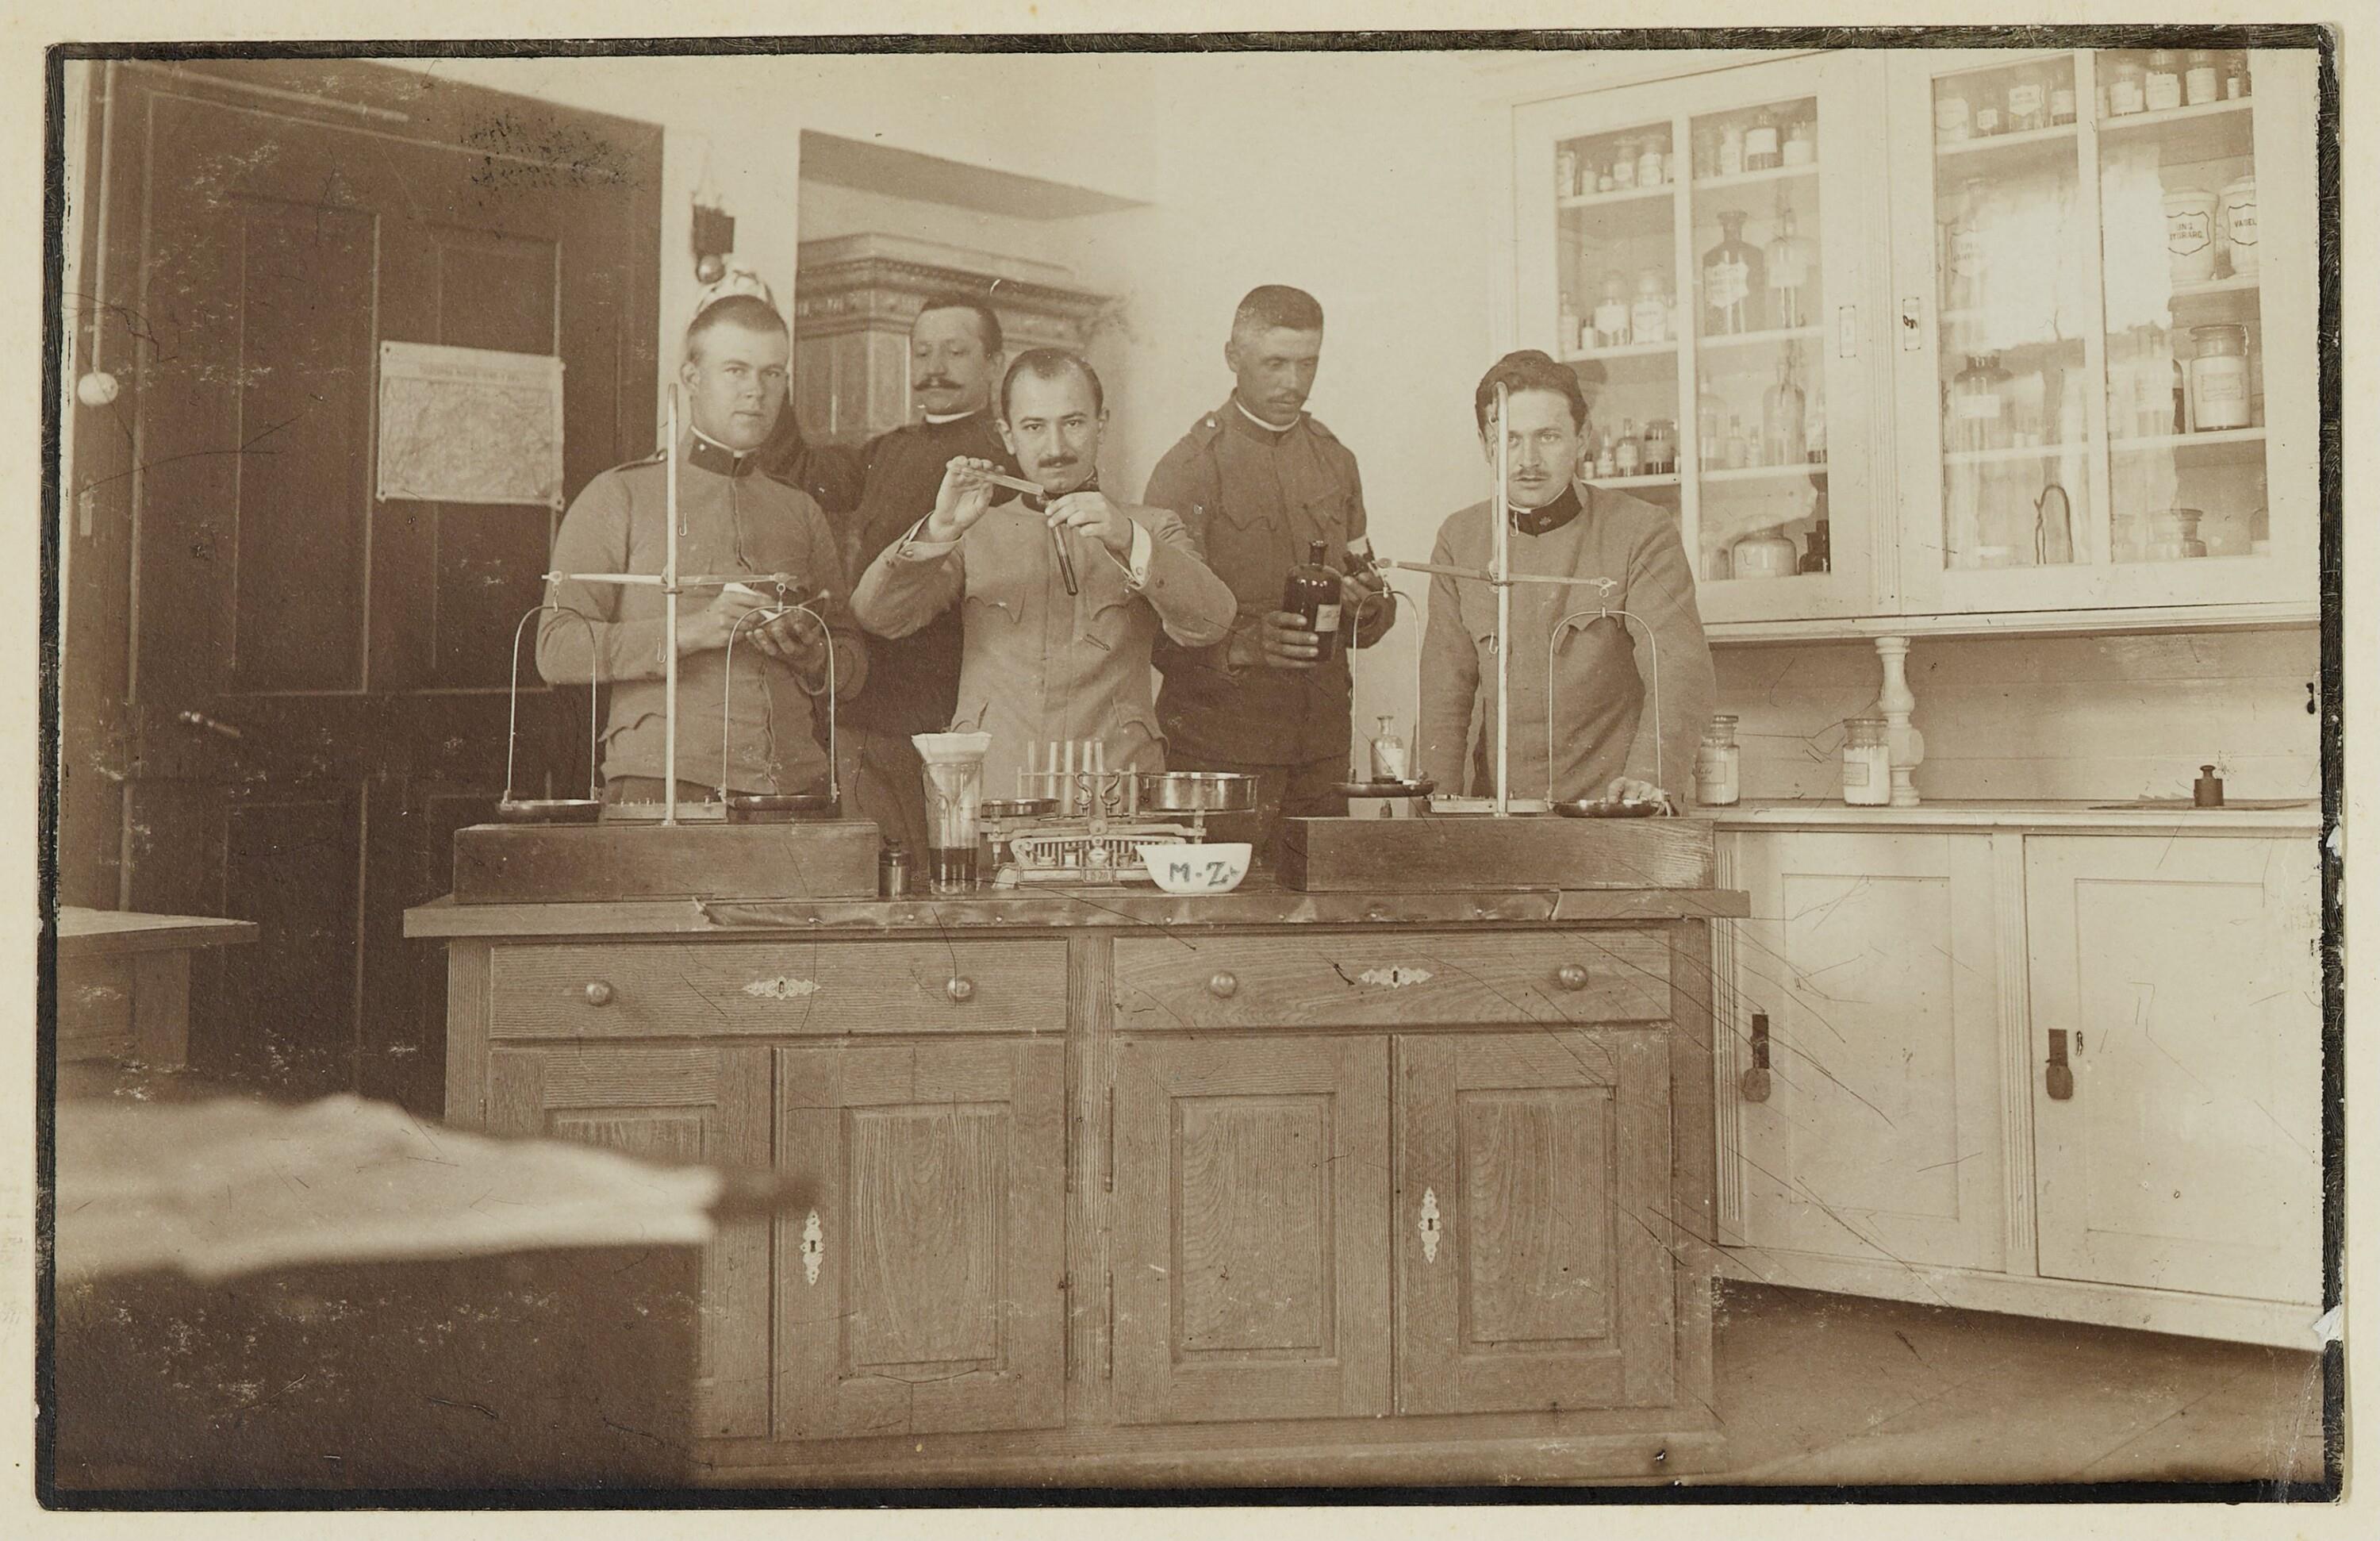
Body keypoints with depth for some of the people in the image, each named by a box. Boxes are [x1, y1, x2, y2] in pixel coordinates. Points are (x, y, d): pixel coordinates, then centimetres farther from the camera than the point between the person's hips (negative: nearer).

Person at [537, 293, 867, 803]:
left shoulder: (800, 512, 20)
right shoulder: (618, 497, 7)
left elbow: (853, 667, 21)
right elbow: (557, 650, -3)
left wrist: (813, 655, -2)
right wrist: (689, 631, -14)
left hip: (793, 784, 4)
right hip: (662, 785, -4)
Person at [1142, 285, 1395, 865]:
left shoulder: (1335, 462, 15)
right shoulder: (1189, 467, -4)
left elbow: (1366, 625, 20)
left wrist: (1368, 606, -3)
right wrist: (1240, 644, -26)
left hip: (1322, 750, 5)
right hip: (1220, 749, -5)